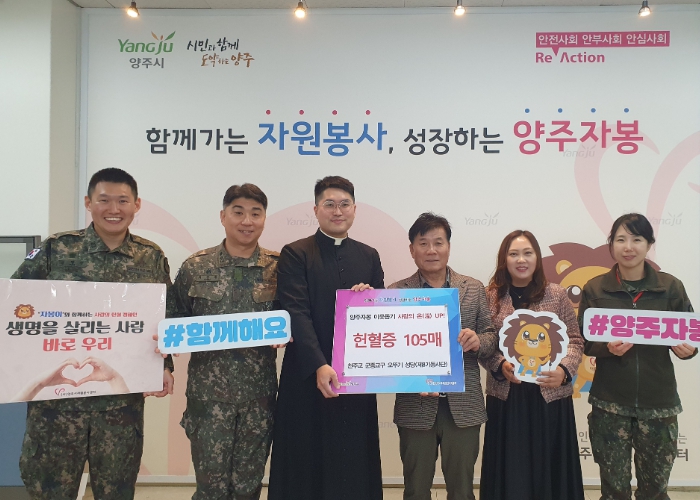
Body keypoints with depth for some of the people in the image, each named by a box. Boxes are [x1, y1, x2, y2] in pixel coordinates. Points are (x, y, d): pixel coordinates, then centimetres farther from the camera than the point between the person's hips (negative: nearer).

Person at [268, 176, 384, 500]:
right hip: (308, 377, -3)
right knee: (307, 467, 5)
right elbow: (297, 314, -11)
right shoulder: (295, 254, -1)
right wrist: (319, 366, -21)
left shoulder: (369, 257, 12)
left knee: (354, 467, 9)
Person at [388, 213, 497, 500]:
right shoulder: (395, 292, 0)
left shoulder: (474, 289, 5)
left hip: (464, 406, 1)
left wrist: (478, 341, -18)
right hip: (415, 407, -1)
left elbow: (492, 338, 5)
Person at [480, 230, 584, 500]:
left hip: (550, 395, 0)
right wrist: (501, 366, -16)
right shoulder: (491, 296, 1)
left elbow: (574, 340, 2)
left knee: (549, 467, 8)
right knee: (510, 470, 7)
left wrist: (564, 371, -14)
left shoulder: (557, 294, 2)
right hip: (505, 396, 0)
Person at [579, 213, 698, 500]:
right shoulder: (595, 289, -1)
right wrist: (608, 347, -19)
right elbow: (584, 342, 1)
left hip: (659, 403, 1)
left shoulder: (671, 287, 0)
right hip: (610, 403, 0)